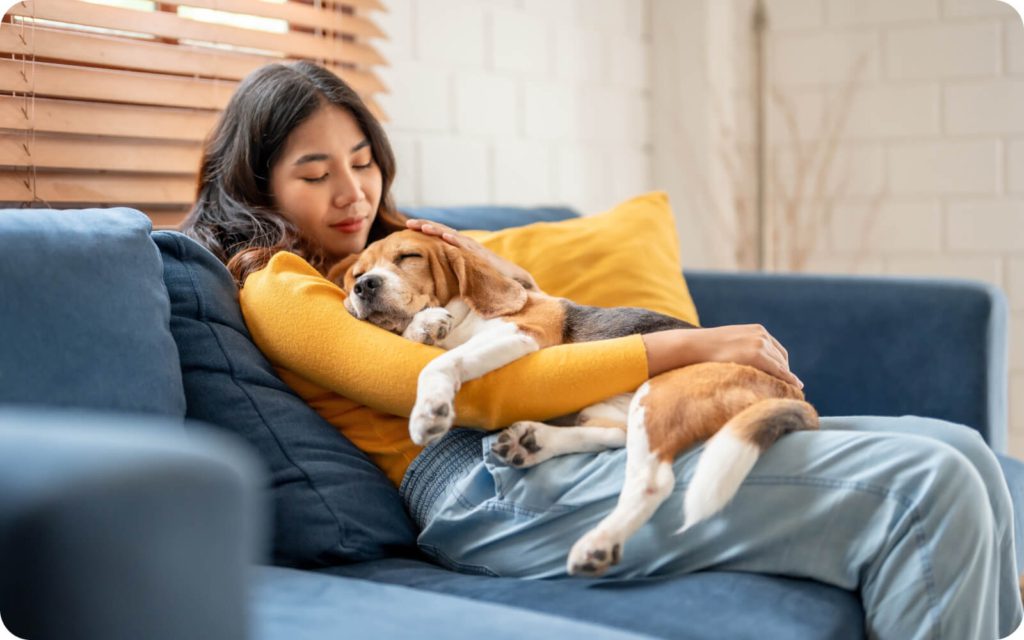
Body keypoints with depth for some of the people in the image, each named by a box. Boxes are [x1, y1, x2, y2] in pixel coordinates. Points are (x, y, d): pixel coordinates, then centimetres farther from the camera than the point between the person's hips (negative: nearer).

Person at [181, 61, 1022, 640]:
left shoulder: (388, 245, 28)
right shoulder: (278, 290, 1)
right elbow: (467, 390, -12)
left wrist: (485, 262, 9)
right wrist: (680, 347, -12)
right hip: (496, 489, -9)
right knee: (923, 488, -20)